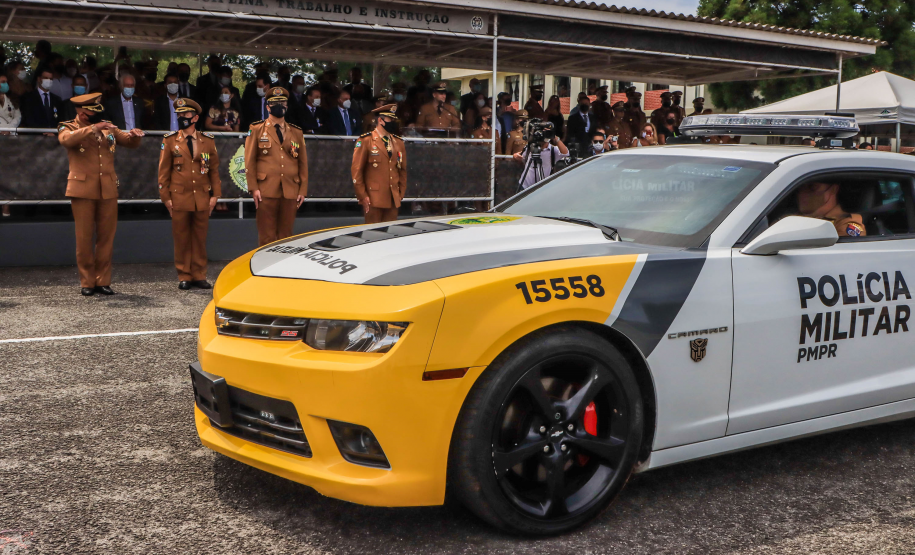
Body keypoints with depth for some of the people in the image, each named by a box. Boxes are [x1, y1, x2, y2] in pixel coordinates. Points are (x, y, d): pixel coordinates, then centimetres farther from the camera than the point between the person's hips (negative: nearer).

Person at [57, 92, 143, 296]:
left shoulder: (108, 127, 14)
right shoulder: (68, 127, 1)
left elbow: (129, 142, 15)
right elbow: (66, 139, -22)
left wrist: (133, 135, -8)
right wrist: (92, 128, -27)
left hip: (108, 190, 4)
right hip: (83, 190, -3)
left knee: (106, 237, 4)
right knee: (84, 238, 0)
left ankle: (103, 280, 12)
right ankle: (87, 282, 9)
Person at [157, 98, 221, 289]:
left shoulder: (208, 141, 6)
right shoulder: (170, 140, 3)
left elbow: (214, 169, 9)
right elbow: (163, 171, 3)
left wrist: (215, 195, 4)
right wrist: (165, 197, -2)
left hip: (202, 198, 1)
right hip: (179, 198, -1)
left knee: (200, 238, 6)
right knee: (181, 239, 3)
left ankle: (199, 275, 14)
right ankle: (184, 277, 11)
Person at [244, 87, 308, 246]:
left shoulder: (296, 132, 16)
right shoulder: (257, 129, 9)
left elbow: (303, 163, 13)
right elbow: (250, 161, 4)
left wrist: (303, 190, 5)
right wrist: (253, 188, -5)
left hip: (290, 191, 2)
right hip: (266, 191, -2)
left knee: (286, 236, 4)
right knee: (267, 236, -3)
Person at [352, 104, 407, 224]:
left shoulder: (398, 142, 15)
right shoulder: (365, 141, -1)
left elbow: (402, 170, 19)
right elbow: (356, 170, -4)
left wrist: (401, 193, 11)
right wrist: (362, 196, -9)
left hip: (393, 200, 5)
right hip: (373, 200, -5)